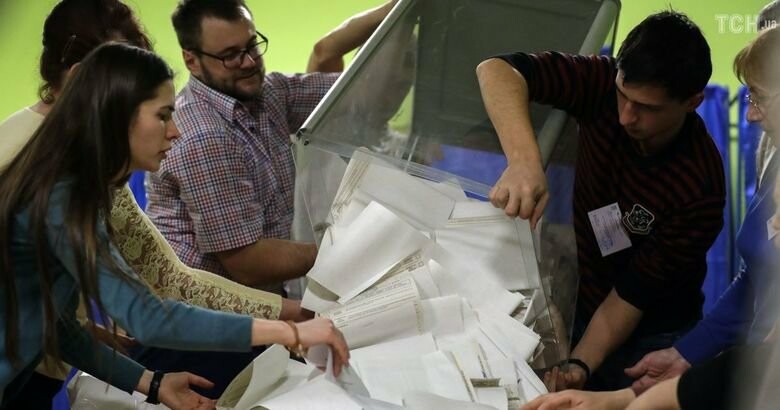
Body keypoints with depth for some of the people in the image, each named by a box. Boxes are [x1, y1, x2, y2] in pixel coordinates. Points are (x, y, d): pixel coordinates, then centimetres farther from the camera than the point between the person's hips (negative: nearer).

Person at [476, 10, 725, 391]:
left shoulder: (701, 190, -28)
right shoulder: (604, 84, -21)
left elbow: (631, 296, -22)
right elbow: (496, 69, -32)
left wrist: (578, 366, -35)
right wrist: (524, 160, -48)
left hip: (649, 333, -3)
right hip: (575, 297, 3)